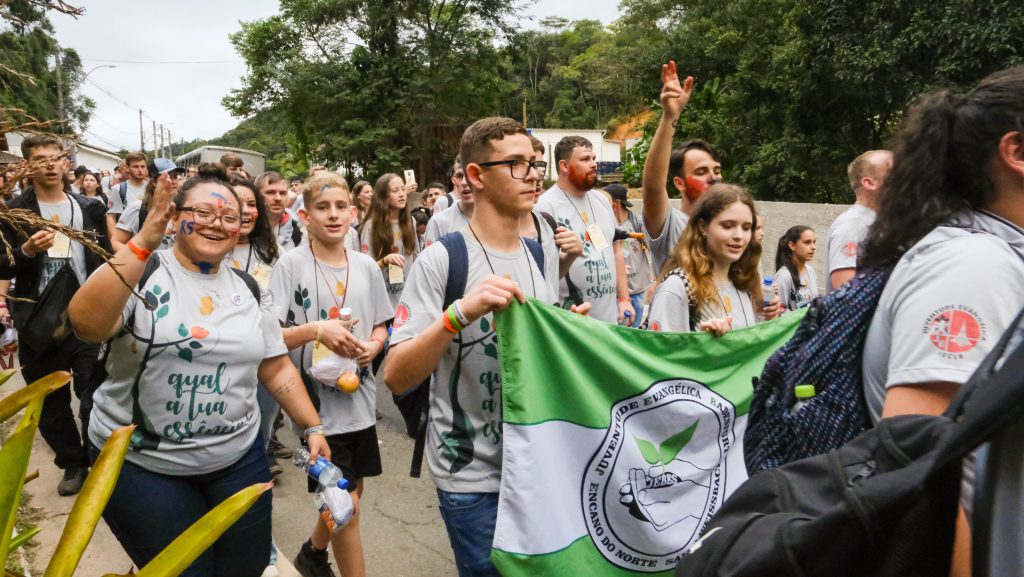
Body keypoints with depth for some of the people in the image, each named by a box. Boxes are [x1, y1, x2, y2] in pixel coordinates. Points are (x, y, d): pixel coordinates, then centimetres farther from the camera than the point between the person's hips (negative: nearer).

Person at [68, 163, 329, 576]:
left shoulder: (250, 291, 4)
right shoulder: (140, 271, -9)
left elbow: (277, 370, 10)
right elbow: (86, 324, -29)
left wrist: (312, 427, 6)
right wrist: (144, 242, -33)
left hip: (237, 458, 4)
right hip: (140, 463, -4)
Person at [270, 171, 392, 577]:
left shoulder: (367, 266, 3)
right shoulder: (291, 264, -11)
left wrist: (373, 346, -8)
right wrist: (315, 330, -26)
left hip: (360, 399, 6)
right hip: (316, 401, -5)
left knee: (351, 491, 20)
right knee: (345, 503, 0)